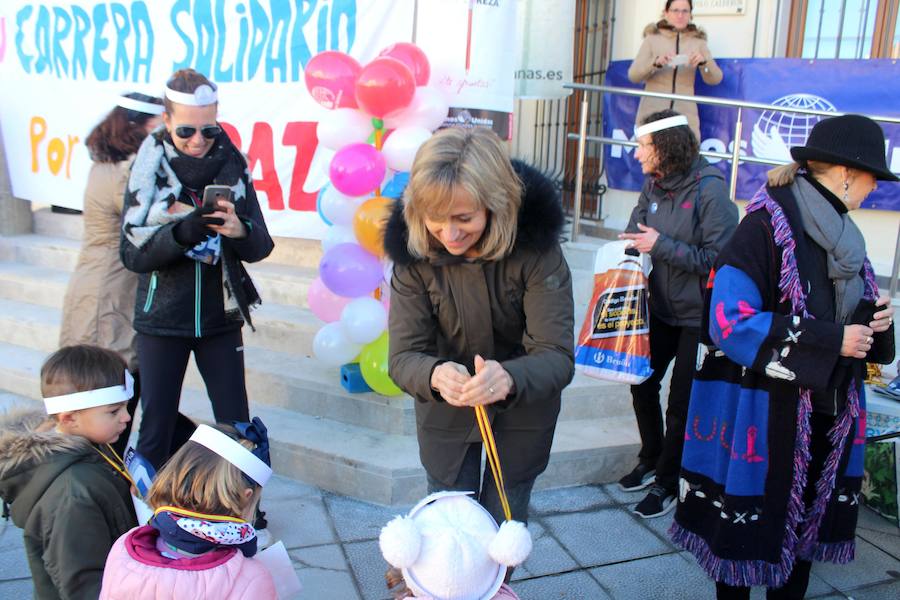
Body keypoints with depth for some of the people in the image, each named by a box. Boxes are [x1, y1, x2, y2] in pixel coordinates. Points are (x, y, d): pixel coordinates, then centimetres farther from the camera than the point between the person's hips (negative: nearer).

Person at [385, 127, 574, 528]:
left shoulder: (535, 244, -27)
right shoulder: (413, 253, -21)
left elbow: (557, 356, -30)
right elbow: (403, 356, -21)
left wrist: (509, 378, -53)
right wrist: (435, 375, -46)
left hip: (523, 410, -1)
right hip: (446, 411, 1)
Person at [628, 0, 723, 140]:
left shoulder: (698, 42, 11)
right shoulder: (652, 38, 8)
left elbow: (715, 79, 5)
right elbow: (633, 75, -2)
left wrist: (704, 61, -16)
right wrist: (656, 62, -20)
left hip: (685, 115, 1)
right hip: (652, 113, -1)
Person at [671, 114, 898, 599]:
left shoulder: (840, 232, 9)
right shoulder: (767, 226, -16)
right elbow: (731, 320, -24)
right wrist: (832, 341, -20)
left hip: (827, 415, 8)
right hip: (765, 417, -8)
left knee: (808, 522, 18)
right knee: (749, 522, 7)